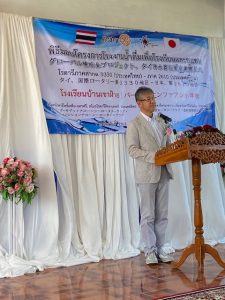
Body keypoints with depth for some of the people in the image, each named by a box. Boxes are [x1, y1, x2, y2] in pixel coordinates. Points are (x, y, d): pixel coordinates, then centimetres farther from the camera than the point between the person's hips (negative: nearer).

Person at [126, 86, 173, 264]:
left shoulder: (161, 121, 15)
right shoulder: (134, 124, -4)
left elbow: (167, 144, 17)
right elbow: (132, 150, -11)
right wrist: (153, 156, -22)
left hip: (163, 173, 6)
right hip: (147, 174, -5)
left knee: (162, 215, 8)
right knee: (148, 216, 1)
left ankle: (159, 249, 17)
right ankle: (150, 251, 9)